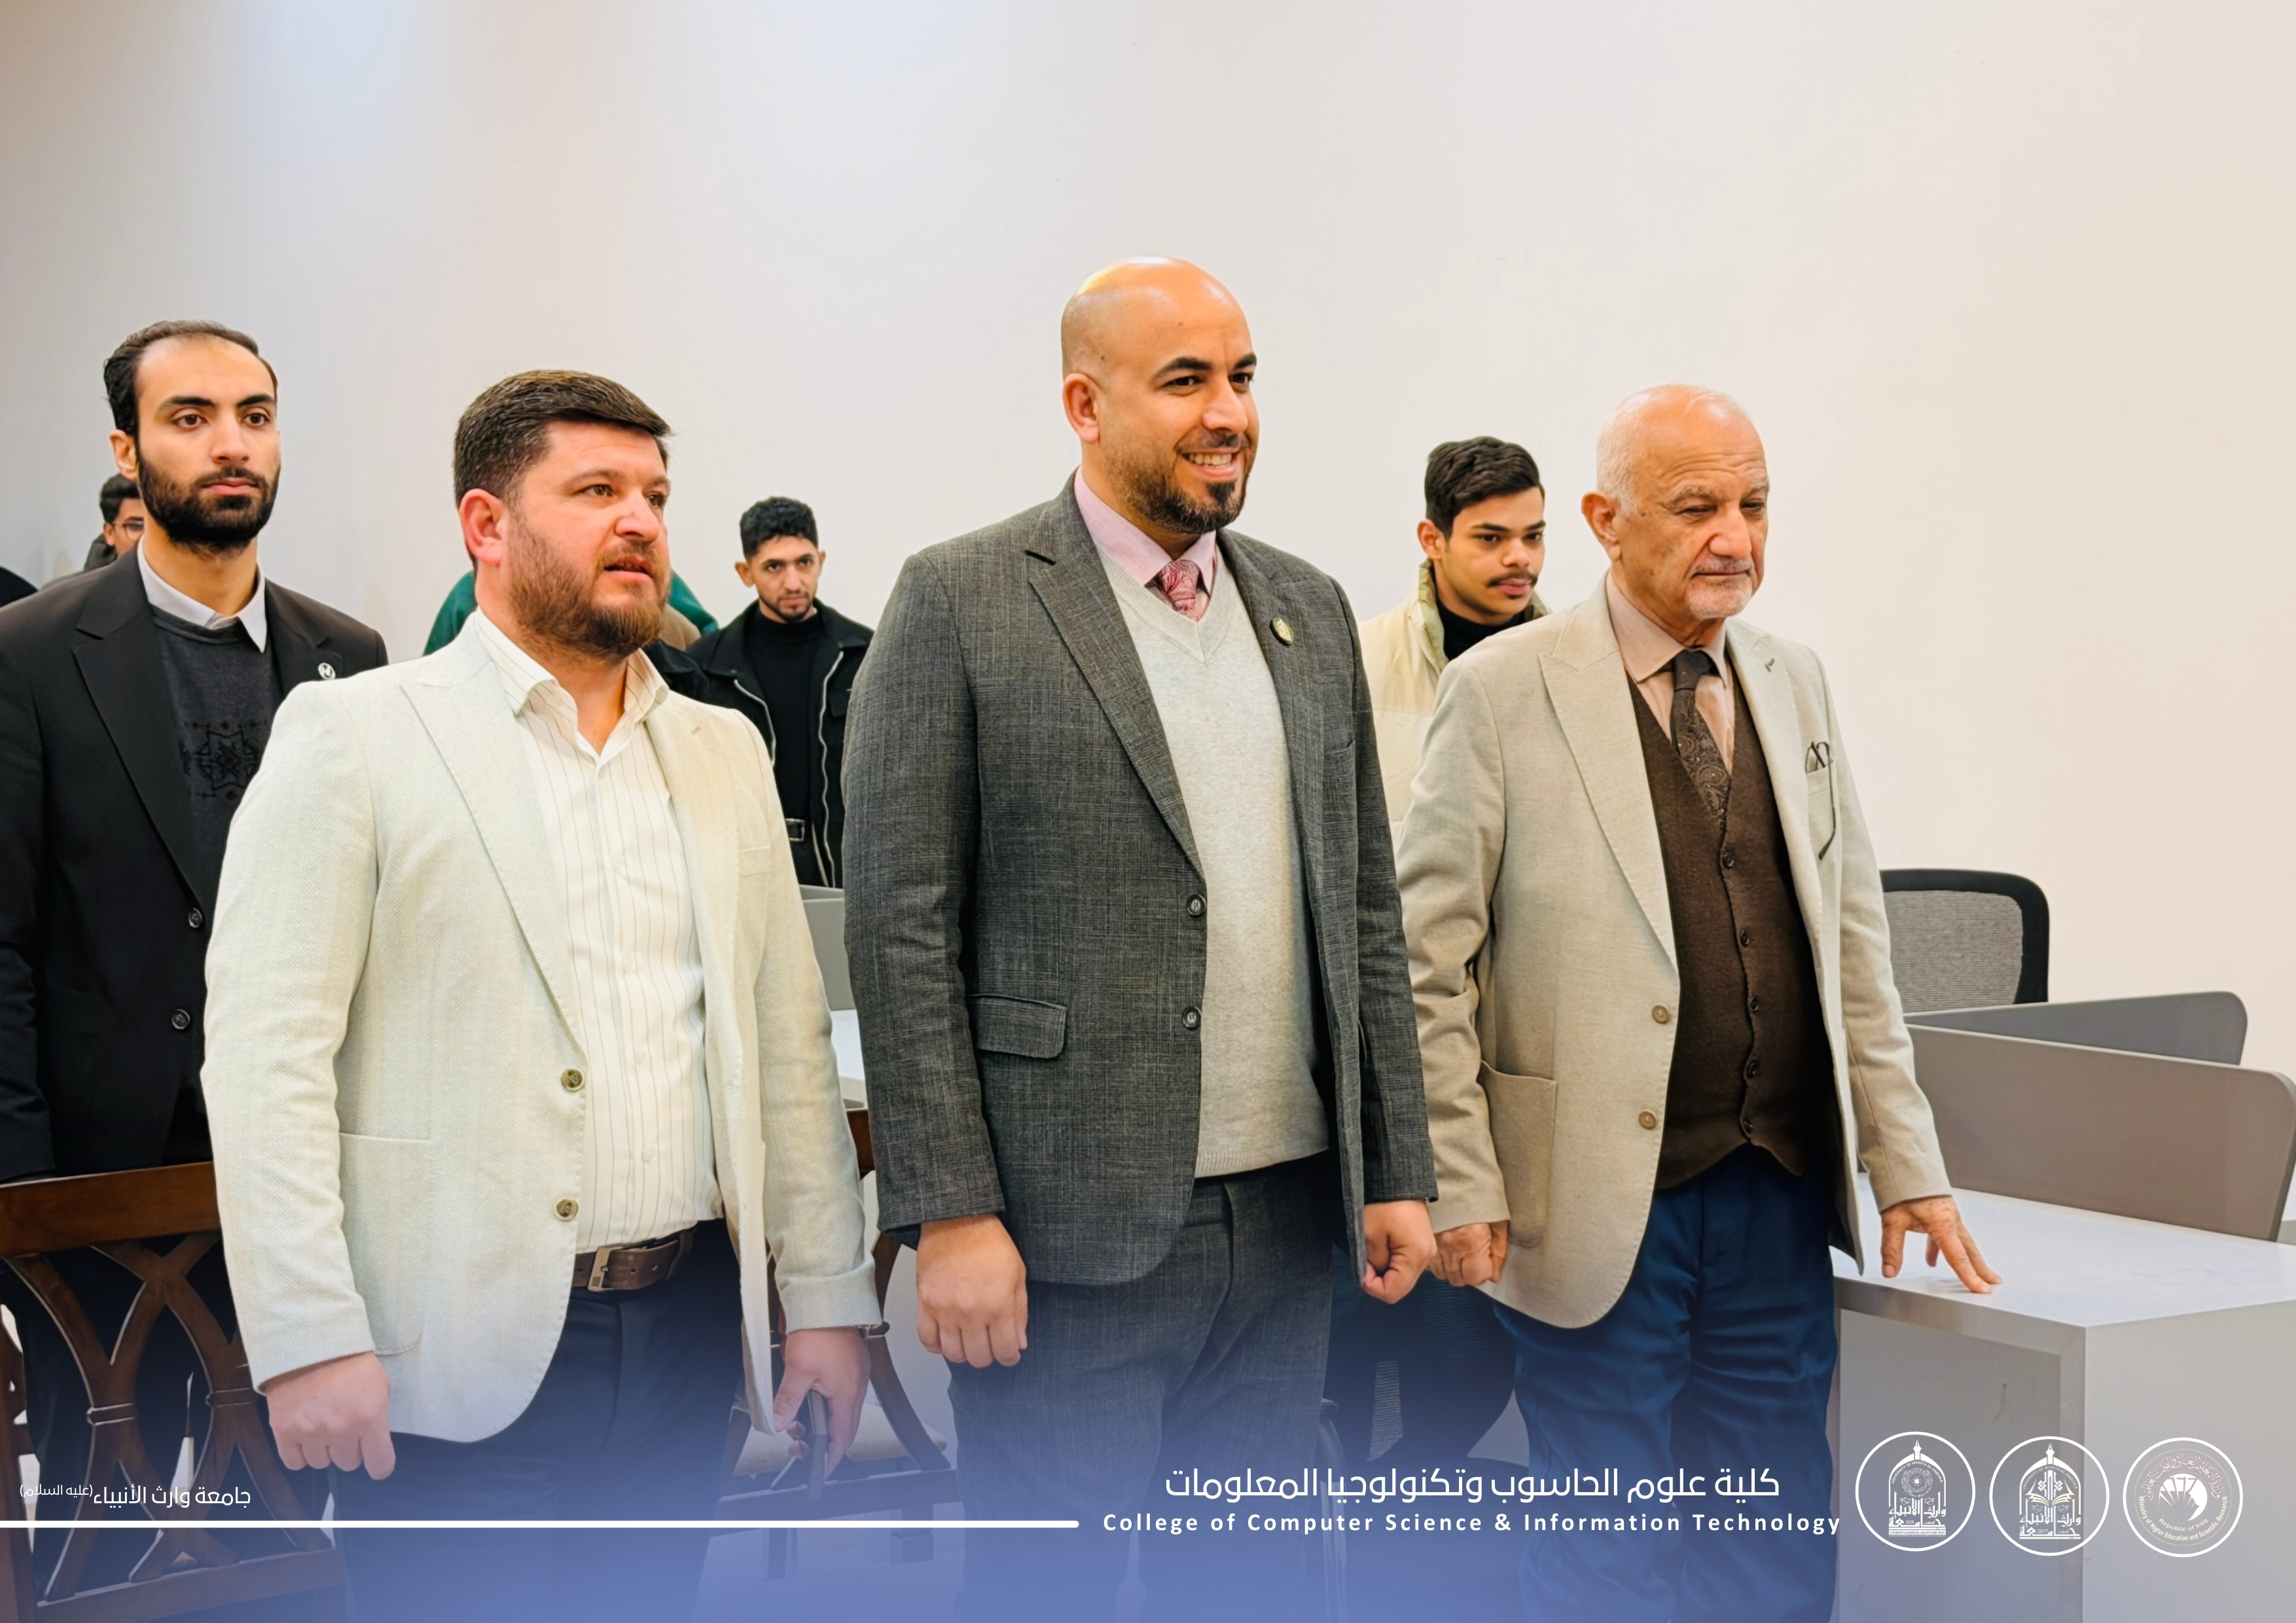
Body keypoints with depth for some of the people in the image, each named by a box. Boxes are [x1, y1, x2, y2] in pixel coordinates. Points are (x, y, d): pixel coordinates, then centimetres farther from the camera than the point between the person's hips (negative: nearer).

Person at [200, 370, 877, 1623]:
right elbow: (265, 1055, -9)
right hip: (455, 1356, -4)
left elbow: (788, 1041, 13)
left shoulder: (723, 752, 12)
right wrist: (307, 1339, -15)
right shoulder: (351, 734, -3)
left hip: (686, 1332, 5)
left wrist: (827, 1298, 9)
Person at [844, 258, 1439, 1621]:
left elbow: (1365, 910, 13)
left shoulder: (1311, 613, 12)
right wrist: (948, 1212, -14)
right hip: (1070, 1231, -5)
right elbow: (903, 930, -9)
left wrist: (1397, 1169, 8)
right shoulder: (962, 603, -6)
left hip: (1287, 1216, 5)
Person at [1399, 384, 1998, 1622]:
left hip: (1781, 1193, 5)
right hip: (1600, 1206, -5)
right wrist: (1460, 1190, -11)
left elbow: (1853, 938, 13)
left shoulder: (1796, 684, 10)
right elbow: (1426, 964, -7)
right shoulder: (1504, 690, -6)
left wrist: (1904, 1162, 10)